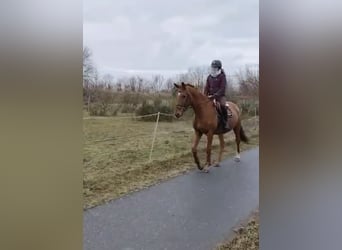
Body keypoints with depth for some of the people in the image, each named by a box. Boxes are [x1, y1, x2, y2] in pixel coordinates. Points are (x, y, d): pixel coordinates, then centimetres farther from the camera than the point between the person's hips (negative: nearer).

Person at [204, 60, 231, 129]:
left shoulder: (222, 76, -4)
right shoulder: (209, 77, 11)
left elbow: (222, 89, -12)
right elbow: (206, 88, 12)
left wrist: (214, 96, -22)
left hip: (220, 96, -5)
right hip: (211, 96, 5)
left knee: (222, 105, -32)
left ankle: (225, 122, -18)